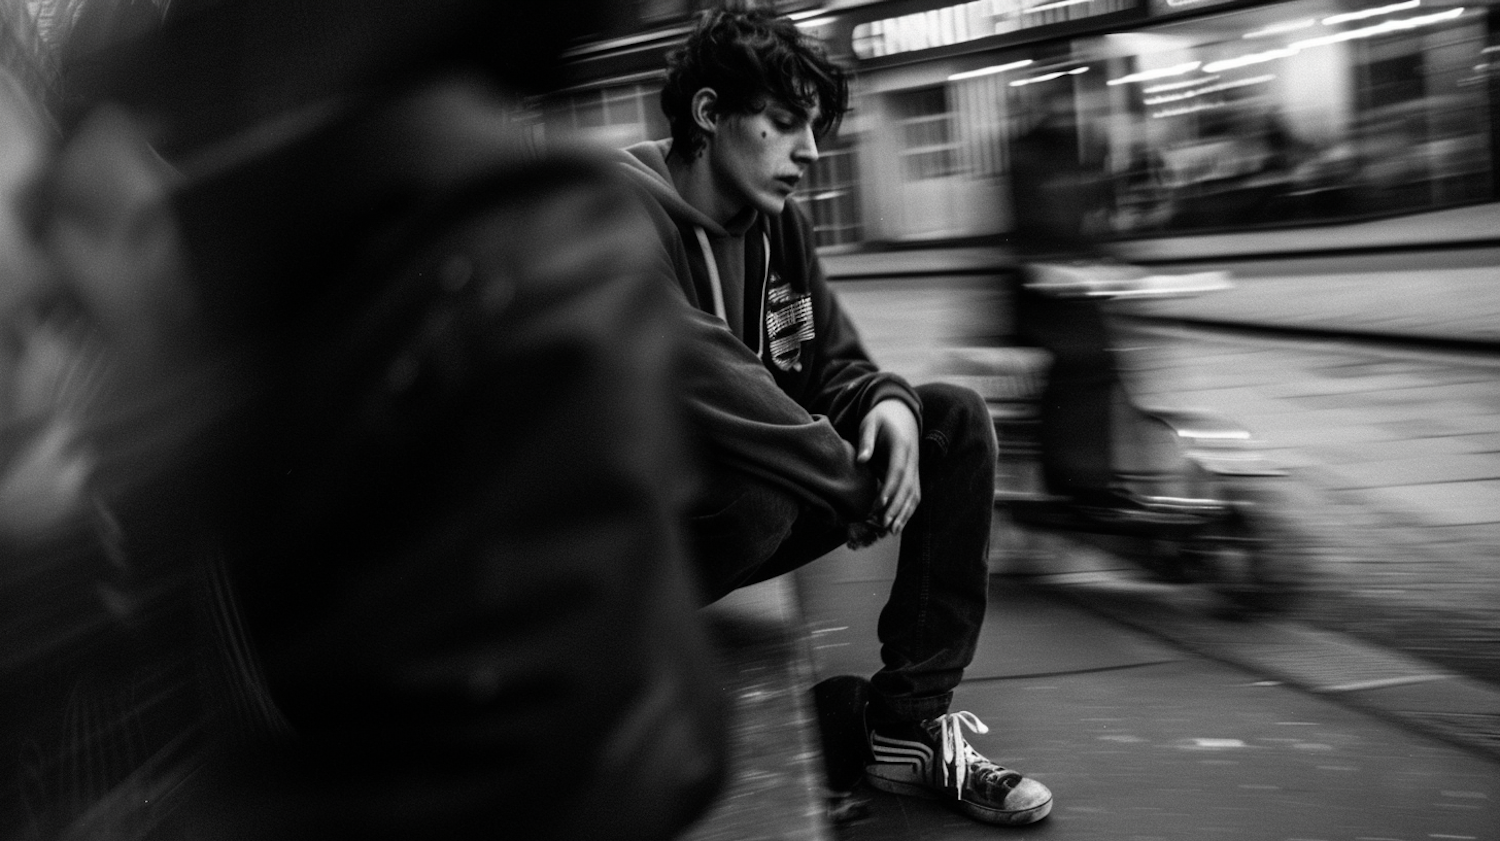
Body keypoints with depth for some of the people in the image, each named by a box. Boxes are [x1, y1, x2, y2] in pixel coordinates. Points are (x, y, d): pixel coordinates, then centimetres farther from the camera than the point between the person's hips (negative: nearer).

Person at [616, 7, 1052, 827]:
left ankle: (909, 724, -6)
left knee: (955, 420, -2)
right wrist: (854, 482, -23)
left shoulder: (778, 223, 6)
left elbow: (833, 365, 10)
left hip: (765, 502, 8)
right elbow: (698, 378, -31)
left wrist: (889, 405, -15)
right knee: (753, 492, -39)